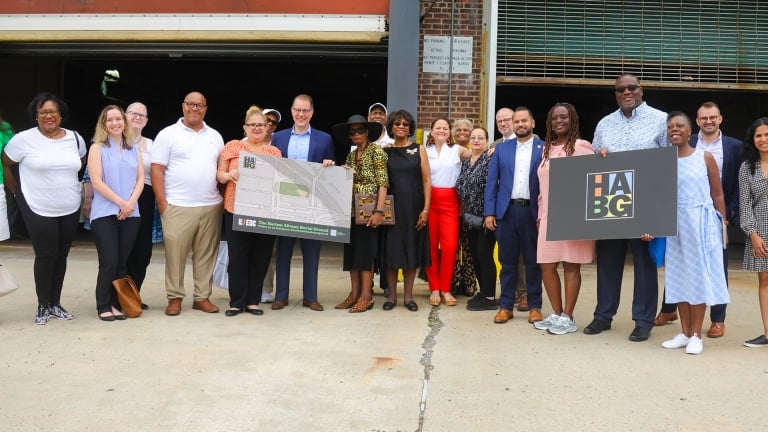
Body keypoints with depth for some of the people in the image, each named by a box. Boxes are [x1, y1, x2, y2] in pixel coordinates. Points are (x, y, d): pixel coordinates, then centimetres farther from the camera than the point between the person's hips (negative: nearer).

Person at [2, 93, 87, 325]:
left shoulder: (75, 138, 3)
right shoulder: (23, 139, -9)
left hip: (70, 209, 4)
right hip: (38, 210, -4)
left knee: (61, 255, 10)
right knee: (46, 256, -2)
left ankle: (55, 304, 22)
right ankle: (43, 307, 13)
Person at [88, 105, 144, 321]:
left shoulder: (134, 148, 13)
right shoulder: (98, 148, 1)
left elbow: (140, 178, 7)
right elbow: (96, 182, -8)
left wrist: (131, 203, -8)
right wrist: (121, 203, -13)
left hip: (131, 214, 4)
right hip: (105, 213, -4)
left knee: (122, 263, 5)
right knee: (109, 262, -6)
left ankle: (116, 303, 14)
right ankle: (103, 306, 6)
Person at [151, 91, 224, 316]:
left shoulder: (215, 136, 14)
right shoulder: (168, 134, 2)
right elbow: (157, 170, -2)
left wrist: (224, 198, 7)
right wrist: (162, 202, -9)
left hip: (211, 206, 4)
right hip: (178, 206, -3)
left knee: (206, 254, 7)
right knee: (175, 254, 0)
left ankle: (202, 297, 17)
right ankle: (175, 298, 12)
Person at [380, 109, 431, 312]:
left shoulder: (419, 149, 4)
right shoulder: (385, 151, 6)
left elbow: (426, 181, 1)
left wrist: (426, 209, -7)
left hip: (414, 206, 0)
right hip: (392, 206, 0)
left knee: (412, 248, 4)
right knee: (391, 249, 2)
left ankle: (408, 295, 14)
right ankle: (392, 295, 13)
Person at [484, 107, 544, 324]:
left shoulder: (545, 149, 2)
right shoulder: (501, 148, 9)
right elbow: (492, 182, 6)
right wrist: (489, 212, -1)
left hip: (533, 211, -2)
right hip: (506, 211, 2)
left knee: (533, 262, 7)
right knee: (507, 261, 7)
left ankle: (534, 306, 16)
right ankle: (506, 305, 15)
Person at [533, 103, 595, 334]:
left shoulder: (581, 147, -4)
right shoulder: (547, 149, 15)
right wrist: (540, 214, 13)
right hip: (549, 216, 6)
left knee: (571, 266, -1)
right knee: (547, 266, 4)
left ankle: (568, 317, 7)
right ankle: (556, 313, 18)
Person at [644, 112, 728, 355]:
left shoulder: (705, 157, -2)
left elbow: (718, 195, 1)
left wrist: (723, 224, -1)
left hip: (702, 222, -3)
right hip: (675, 224, 3)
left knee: (699, 275, 2)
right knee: (679, 276, 7)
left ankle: (696, 335, 10)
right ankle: (684, 333, 18)